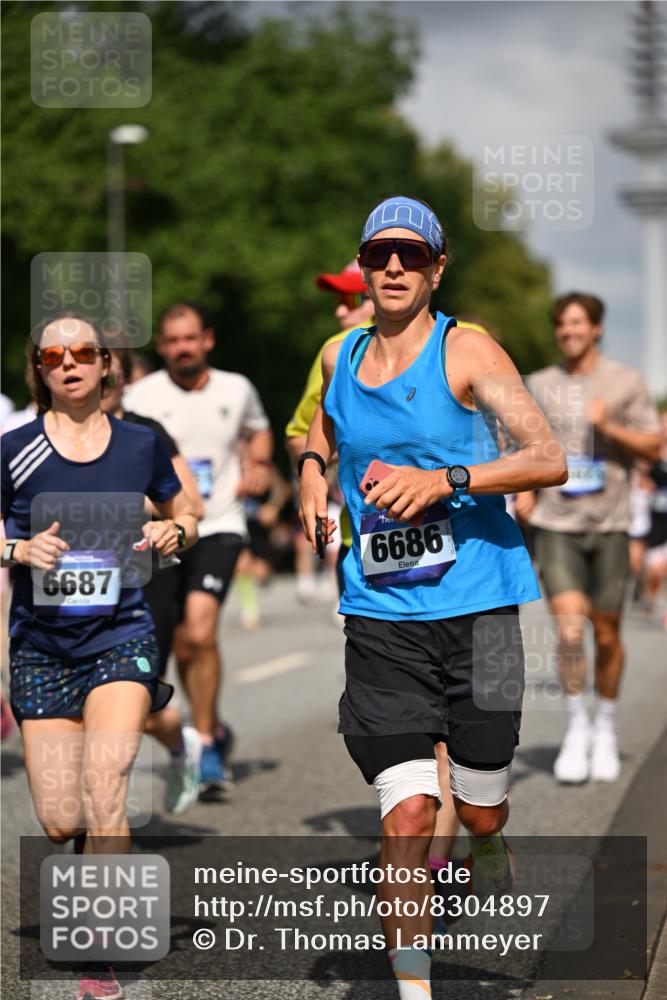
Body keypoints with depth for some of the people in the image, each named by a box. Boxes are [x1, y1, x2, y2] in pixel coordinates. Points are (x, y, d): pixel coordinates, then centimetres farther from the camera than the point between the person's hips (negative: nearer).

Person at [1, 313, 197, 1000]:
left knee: (104, 791, -16)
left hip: (121, 638, 0)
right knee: (59, 822, 0)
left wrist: (174, 531, -3)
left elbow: (185, 516, 19)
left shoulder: (141, 446, 4)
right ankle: (103, 855, 37)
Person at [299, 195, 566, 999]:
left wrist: (442, 480, -24)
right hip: (381, 616, 2)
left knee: (481, 812, 7)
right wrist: (312, 466, 13)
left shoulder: (466, 351, -5)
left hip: (477, 608, -2)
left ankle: (490, 875, 44)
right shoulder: (339, 357, 9)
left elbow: (550, 460, -13)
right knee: (407, 815, -10)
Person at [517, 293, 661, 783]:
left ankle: (606, 729, 25)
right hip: (556, 524, 0)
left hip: (609, 525, 0)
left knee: (607, 633, 6)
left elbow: (653, 446, 2)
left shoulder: (626, 381, 3)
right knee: (569, 628, -13)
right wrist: (524, 489, 3)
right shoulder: (540, 385, 8)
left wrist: (609, 426, -14)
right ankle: (577, 726, 3)